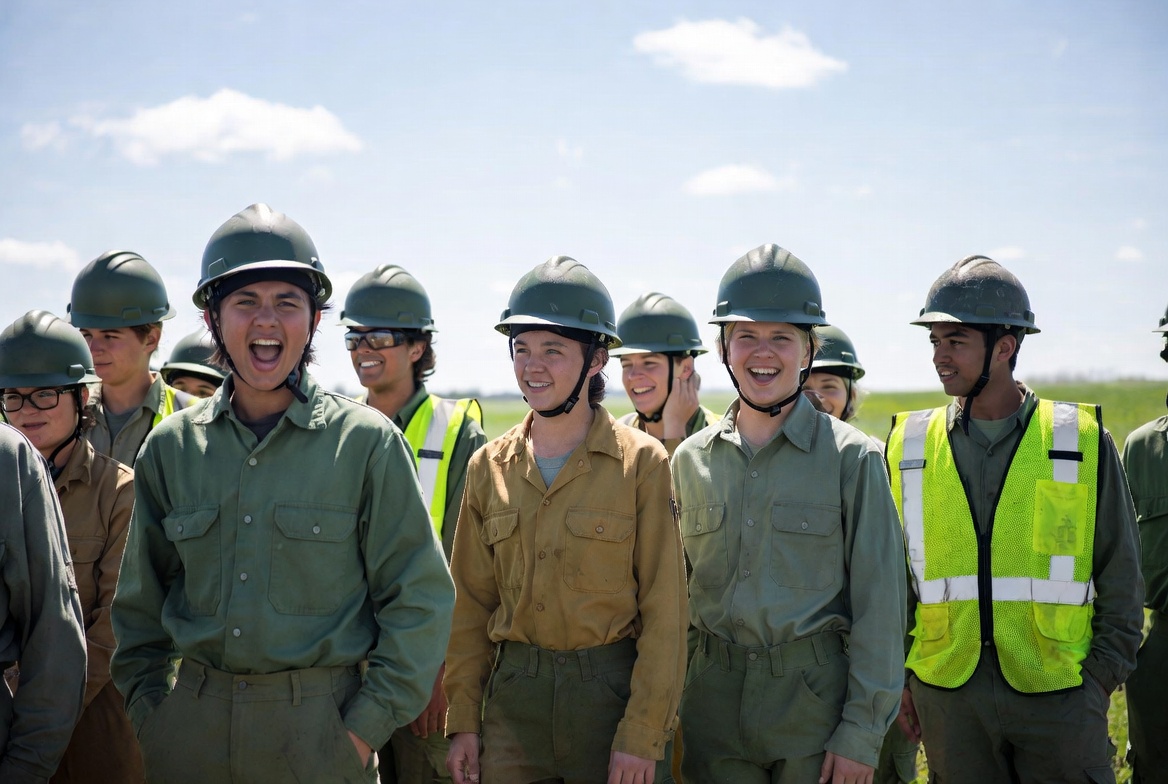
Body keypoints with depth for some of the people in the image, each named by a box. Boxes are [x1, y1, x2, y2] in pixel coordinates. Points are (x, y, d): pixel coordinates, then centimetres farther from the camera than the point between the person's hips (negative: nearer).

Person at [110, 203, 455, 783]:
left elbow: (420, 600, -5)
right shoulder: (171, 447, 4)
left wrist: (366, 725, -8)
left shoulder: (366, 441, -5)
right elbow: (141, 601, 13)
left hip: (320, 727, -3)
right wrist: (149, 712, 6)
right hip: (193, 724, 3)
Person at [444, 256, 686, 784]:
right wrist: (463, 720, 4)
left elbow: (663, 611, -7)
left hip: (610, 691, -3)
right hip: (513, 695, 3)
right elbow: (471, 604, 9)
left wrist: (642, 735, -11)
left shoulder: (642, 462, -6)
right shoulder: (489, 467, 6)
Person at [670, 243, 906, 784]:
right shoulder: (690, 460, 6)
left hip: (815, 698, -3)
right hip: (714, 697, 3)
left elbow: (879, 605, -6)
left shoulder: (852, 457, -4)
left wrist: (862, 733, -10)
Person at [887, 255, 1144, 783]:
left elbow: (1120, 578, 3)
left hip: (1059, 693, -1)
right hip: (947, 694, 2)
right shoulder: (908, 446, 4)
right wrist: (895, 677, 5)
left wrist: (1102, 677, -3)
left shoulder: (1084, 441, -1)